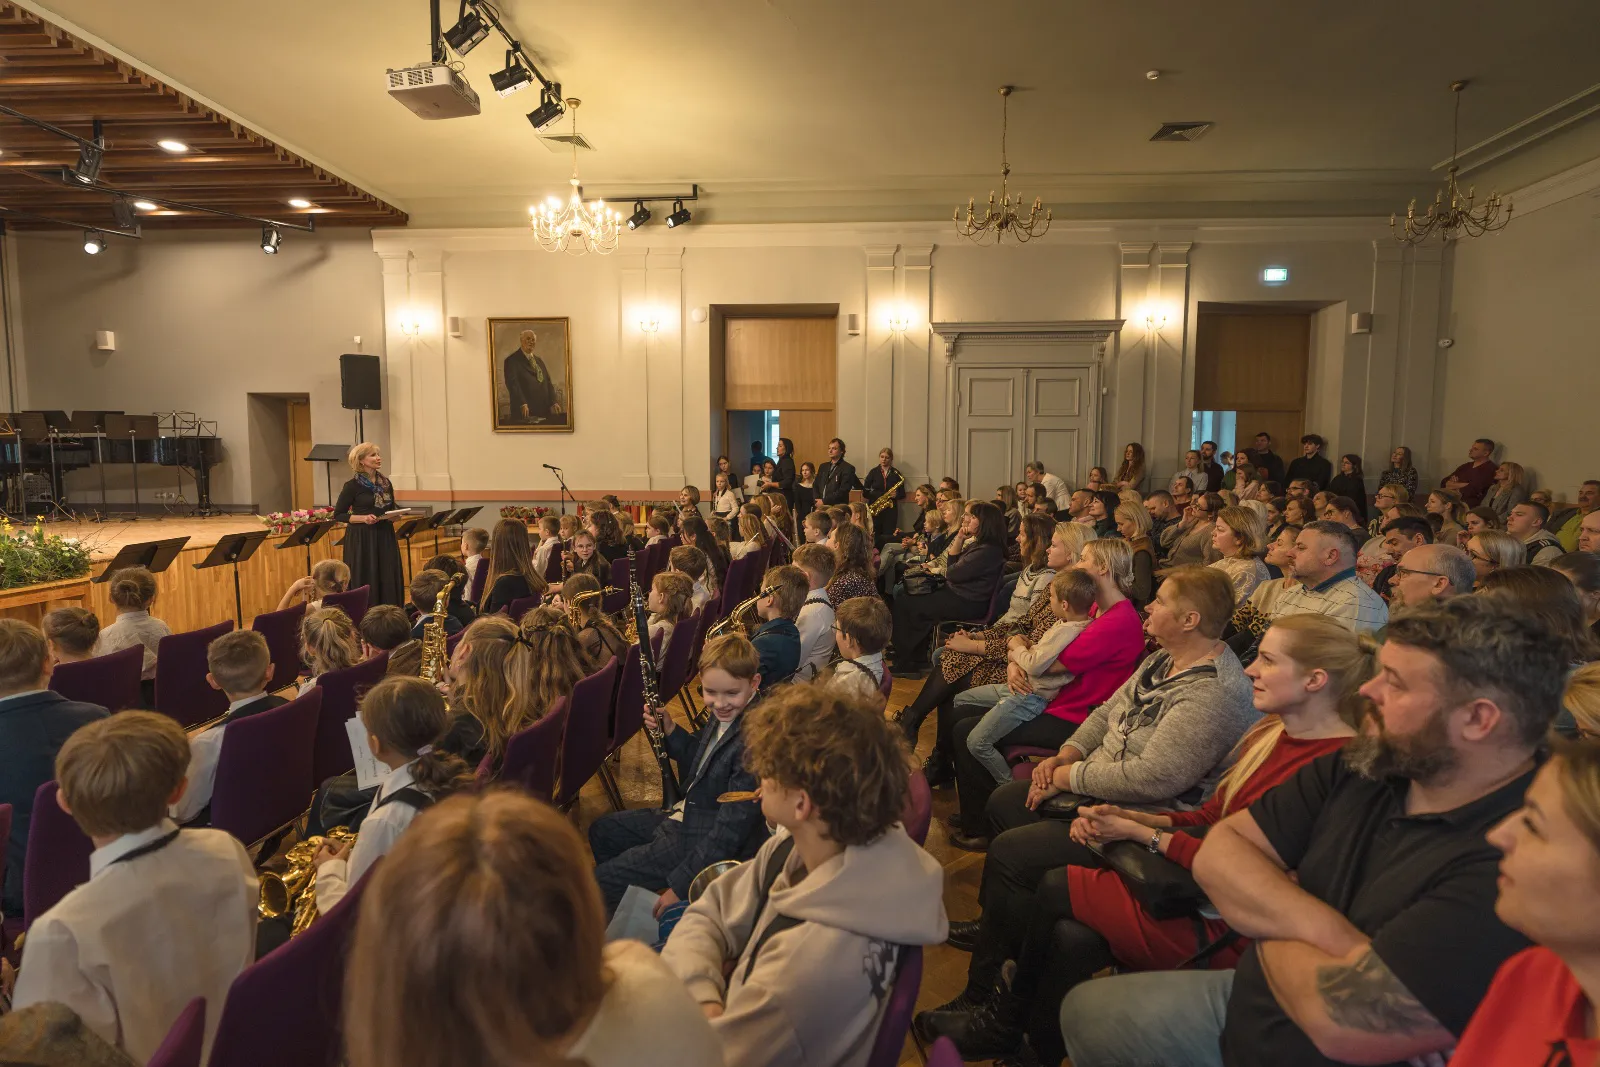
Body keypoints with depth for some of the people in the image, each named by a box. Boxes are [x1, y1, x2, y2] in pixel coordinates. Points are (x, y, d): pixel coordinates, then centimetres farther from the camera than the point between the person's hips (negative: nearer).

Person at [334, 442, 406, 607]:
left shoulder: (386, 483, 10)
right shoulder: (353, 486, -6)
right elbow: (338, 515, -5)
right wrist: (363, 518, -18)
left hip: (385, 538, 5)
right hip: (362, 540, -5)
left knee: (389, 582, 4)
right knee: (365, 583, -3)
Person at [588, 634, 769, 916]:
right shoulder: (724, 717, -3)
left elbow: (731, 829, -29)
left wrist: (680, 886, -26)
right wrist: (669, 731, -3)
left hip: (705, 844, -10)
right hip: (685, 818, 10)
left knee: (601, 883, -7)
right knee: (602, 831, 22)